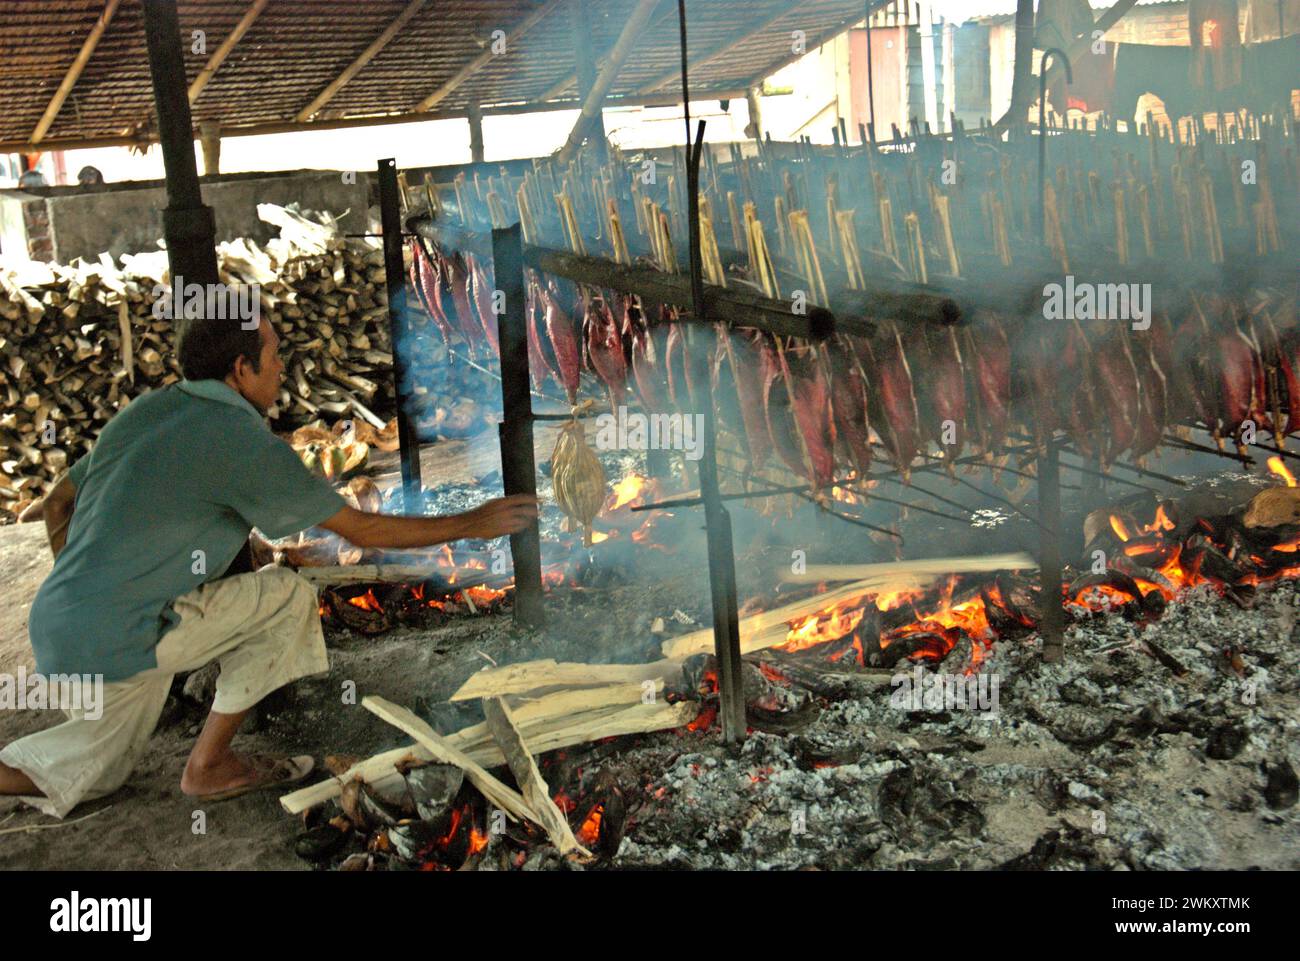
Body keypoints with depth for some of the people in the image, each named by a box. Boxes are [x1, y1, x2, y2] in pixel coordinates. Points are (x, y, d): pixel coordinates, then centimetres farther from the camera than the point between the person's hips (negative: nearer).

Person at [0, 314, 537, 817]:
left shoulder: (145, 411, 12)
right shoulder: (241, 438, -13)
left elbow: (58, 503, 20)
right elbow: (362, 530, -10)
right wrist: (471, 524, 0)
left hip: (54, 628, 9)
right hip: (117, 638, -9)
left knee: (99, 774, 26)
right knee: (288, 595, -1)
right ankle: (209, 766, 7)